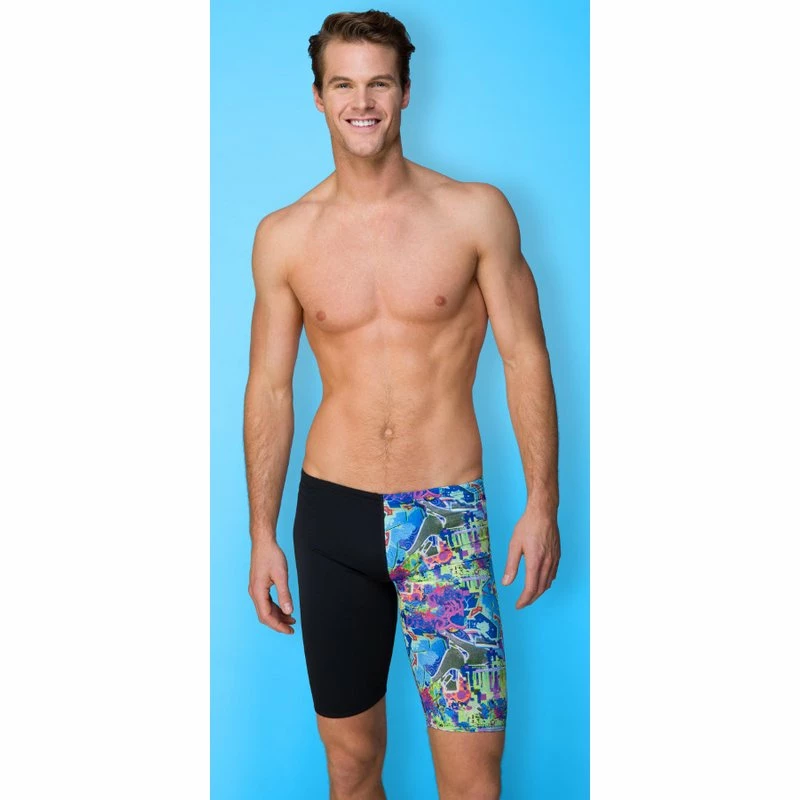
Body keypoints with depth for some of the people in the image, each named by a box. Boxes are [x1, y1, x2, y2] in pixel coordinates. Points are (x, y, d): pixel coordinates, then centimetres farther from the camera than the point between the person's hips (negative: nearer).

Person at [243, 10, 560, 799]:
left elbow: (524, 356, 0)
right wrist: (262, 534, 6)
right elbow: (269, 388, 5)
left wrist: (542, 501, -5)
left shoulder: (477, 213, -3)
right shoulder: (283, 236, 1)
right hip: (330, 513, 2)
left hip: (447, 513, -1)